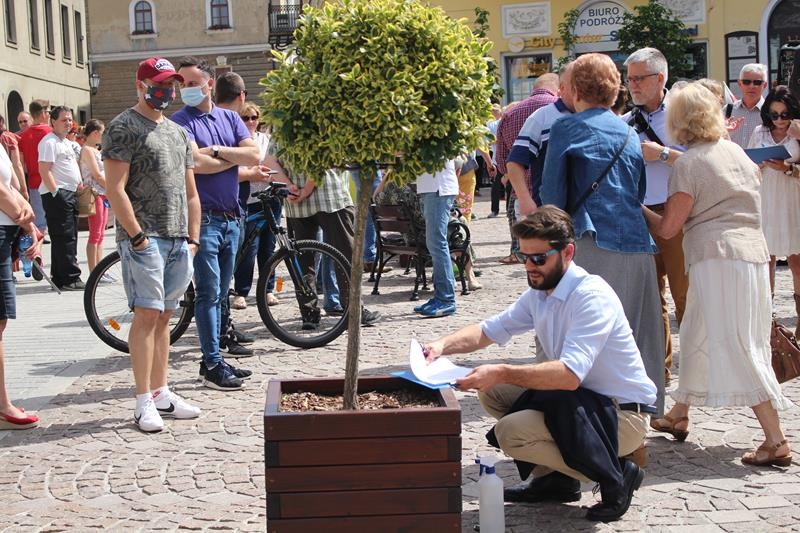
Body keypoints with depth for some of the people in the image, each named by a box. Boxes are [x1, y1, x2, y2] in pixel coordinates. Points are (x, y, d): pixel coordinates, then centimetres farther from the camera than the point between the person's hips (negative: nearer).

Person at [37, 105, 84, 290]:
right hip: (57, 195, -10)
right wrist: (56, 192, -22)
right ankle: (70, 279, -9)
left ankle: (60, 278, 17)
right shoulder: (49, 142, -10)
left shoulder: (67, 142, 21)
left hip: (70, 194, 10)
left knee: (68, 238, 11)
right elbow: (44, 171, -17)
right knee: (65, 238, -10)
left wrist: (80, 185, 18)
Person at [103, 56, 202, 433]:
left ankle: (161, 393, 16)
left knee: (164, 317, 10)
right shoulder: (123, 127, -4)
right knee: (147, 315, -9)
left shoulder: (178, 132, 19)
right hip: (145, 239, -7)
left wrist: (192, 237, 13)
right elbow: (115, 189, -12)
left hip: (178, 241, 7)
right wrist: (137, 235, -15)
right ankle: (144, 402, -5)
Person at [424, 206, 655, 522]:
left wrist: (502, 373, -40)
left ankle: (615, 476, -5)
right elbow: (490, 330, 11)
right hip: (578, 399, 9)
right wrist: (444, 345, -9)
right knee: (492, 392, 4)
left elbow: (570, 374, -35)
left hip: (623, 414, -9)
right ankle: (555, 478, 11)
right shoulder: (539, 294, 3)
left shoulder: (591, 295, -24)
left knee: (511, 434, -21)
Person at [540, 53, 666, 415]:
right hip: (638, 242, 6)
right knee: (638, 334, 11)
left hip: (595, 243, -6)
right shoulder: (629, 133, 18)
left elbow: (552, 194, 1)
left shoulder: (565, 129, 1)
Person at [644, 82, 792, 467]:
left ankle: (776, 441, -10)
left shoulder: (688, 164, -8)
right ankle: (678, 417, 33)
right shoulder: (735, 151, 13)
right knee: (698, 336, 19)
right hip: (754, 252, 8)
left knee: (737, 348, -7)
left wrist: (638, 210, 10)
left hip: (717, 258, -8)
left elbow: (667, 228, -8)